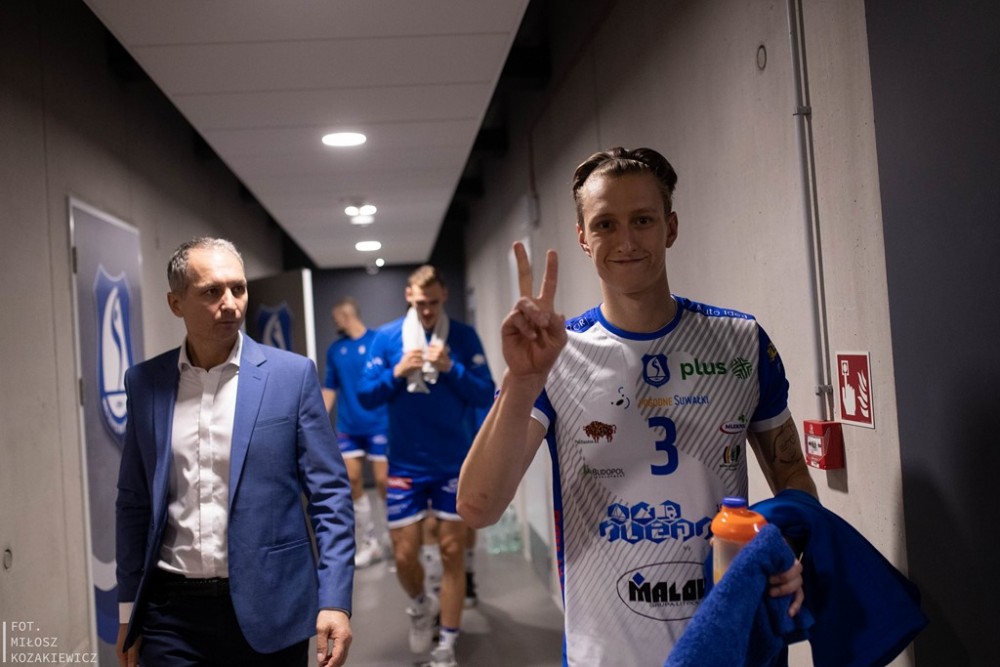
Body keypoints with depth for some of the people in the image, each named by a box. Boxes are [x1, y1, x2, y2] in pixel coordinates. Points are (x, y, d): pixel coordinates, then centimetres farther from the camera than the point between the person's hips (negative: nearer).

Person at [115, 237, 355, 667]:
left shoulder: (292, 375, -5)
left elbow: (329, 495, -5)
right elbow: (134, 501, 9)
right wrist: (129, 609, 10)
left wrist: (334, 600, -12)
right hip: (170, 612, 2)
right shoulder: (145, 382, 3)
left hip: (266, 607, -1)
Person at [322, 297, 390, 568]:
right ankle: (368, 542, 17)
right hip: (348, 426, 5)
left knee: (382, 481, -1)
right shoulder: (335, 349, 9)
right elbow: (329, 388, 14)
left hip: (379, 424, -5)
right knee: (352, 480, 3)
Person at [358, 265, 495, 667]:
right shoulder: (386, 338, -1)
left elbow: (486, 396, -7)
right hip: (406, 465, 1)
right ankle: (421, 606, 38)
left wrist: (452, 368, -21)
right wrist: (397, 373, -17)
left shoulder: (464, 337, -4)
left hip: (455, 465, -1)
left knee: (452, 552, 5)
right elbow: (365, 395, -1)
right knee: (405, 554, 4)